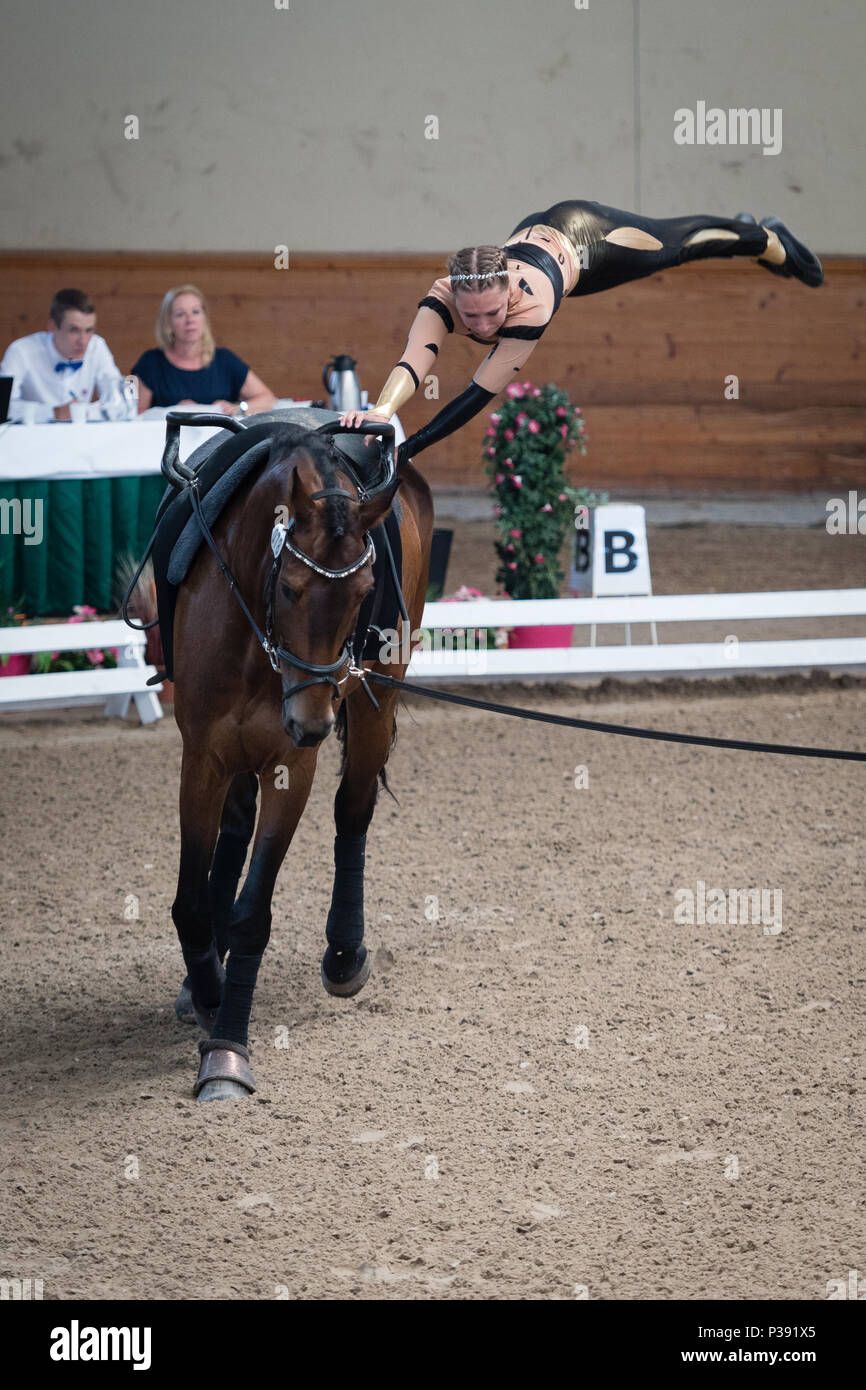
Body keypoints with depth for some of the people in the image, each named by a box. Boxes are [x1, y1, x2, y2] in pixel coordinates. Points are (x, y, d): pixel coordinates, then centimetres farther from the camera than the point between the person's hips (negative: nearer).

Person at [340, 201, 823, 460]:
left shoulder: (530, 303, -49)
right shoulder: (444, 298, -41)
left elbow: (482, 392, -50)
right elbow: (413, 363, -55)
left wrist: (408, 450, -57)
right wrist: (381, 411, -76)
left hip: (585, 240, -4)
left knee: (678, 246, 25)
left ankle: (768, 239, 57)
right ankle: (742, 226, 63)